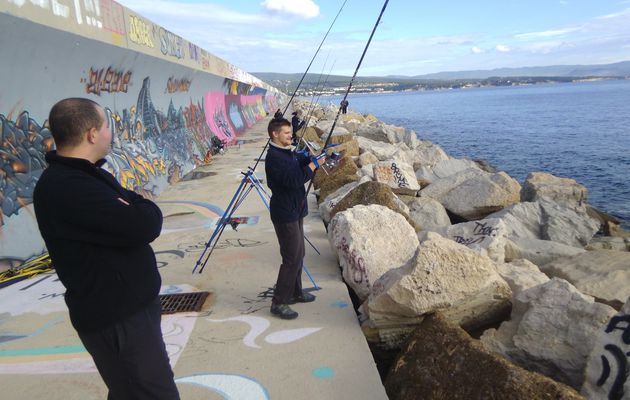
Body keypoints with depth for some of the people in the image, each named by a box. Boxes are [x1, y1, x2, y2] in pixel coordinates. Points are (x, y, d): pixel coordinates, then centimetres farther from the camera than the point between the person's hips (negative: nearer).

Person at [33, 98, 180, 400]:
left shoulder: (83, 174, 8)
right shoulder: (68, 188, -26)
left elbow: (126, 217, 13)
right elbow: (145, 226, -29)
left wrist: (135, 210, -7)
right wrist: (143, 210, -10)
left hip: (126, 307, 10)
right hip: (116, 320, -10)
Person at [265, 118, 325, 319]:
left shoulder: (289, 153, 11)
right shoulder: (274, 157, -20)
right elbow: (295, 180, -28)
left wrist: (320, 157, -5)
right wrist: (313, 164, -19)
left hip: (295, 212, 10)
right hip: (285, 214, -10)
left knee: (298, 254, 19)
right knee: (292, 258, -7)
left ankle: (295, 292, 33)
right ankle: (278, 303, 2)